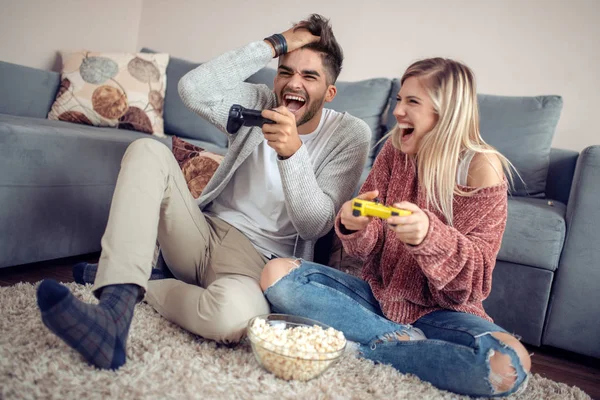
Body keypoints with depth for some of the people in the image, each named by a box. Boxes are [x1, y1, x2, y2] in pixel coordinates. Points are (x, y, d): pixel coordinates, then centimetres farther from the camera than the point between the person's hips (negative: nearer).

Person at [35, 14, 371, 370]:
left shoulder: (350, 135, -3)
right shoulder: (261, 103, 5)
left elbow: (315, 226, -13)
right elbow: (193, 89, -15)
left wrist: (294, 152, -28)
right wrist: (275, 44, -13)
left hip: (256, 258, -3)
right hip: (206, 231, 4)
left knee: (234, 314, -41)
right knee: (148, 150, -19)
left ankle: (136, 286, -12)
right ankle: (116, 303, -31)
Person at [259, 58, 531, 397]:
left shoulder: (481, 168, -12)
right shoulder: (395, 150, 0)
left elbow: (477, 271, -13)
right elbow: (370, 249, 1)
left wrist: (428, 234, -34)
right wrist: (353, 226, -24)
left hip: (439, 311, -3)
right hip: (378, 295, 4)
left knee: (510, 365, -32)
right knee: (277, 273, -15)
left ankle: (365, 345, -17)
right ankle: (398, 340, -13)